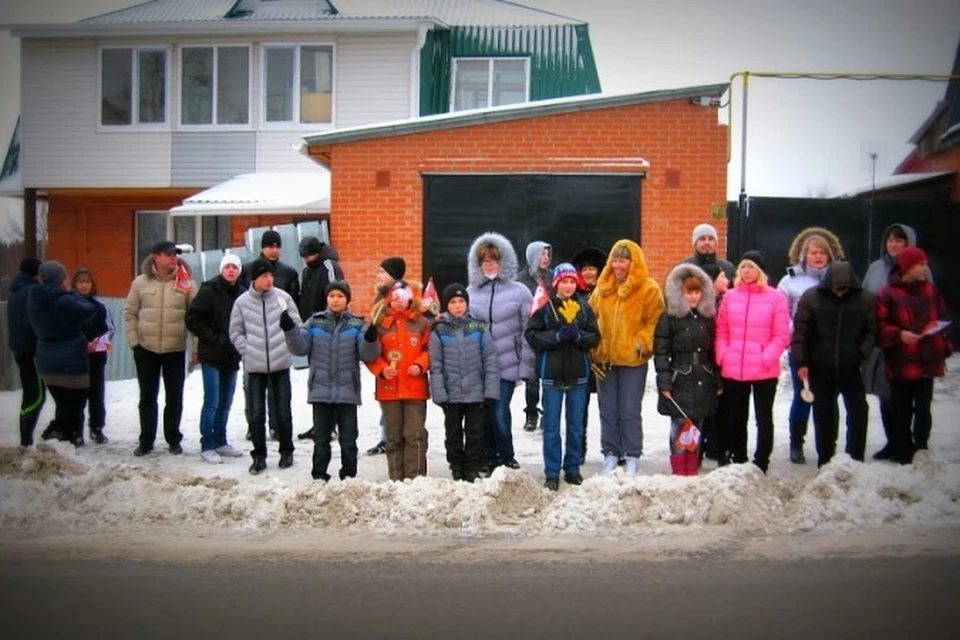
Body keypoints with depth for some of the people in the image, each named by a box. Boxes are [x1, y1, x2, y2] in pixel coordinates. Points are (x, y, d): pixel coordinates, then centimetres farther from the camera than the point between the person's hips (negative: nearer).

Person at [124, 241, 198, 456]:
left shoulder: (186, 283, -4)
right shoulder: (141, 282, -1)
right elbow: (130, 313, 5)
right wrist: (134, 341, -2)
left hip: (176, 349, -1)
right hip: (146, 349, 1)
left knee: (174, 397, 9)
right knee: (147, 397, 10)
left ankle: (173, 439, 22)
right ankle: (146, 440, 21)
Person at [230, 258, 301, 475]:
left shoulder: (283, 297, -2)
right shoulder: (242, 302, -1)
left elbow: (296, 325, 4)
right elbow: (236, 332, 6)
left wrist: (286, 347, -4)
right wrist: (248, 350, -4)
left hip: (281, 363, 0)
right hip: (254, 366, 0)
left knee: (283, 411, 9)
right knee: (256, 414, 2)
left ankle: (287, 452, 25)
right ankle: (259, 455, 15)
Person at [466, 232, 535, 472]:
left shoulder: (519, 292, 1)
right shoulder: (471, 292, 7)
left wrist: (526, 366, -4)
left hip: (507, 364, -2)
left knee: (499, 413, -7)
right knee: (484, 414, 7)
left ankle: (506, 458, 15)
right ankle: (490, 458, 24)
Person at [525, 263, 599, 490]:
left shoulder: (584, 307, 3)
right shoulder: (544, 307, -4)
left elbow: (594, 337, 2)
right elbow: (531, 335, -9)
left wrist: (579, 335, -17)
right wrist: (557, 336, -20)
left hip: (578, 374, 3)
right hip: (552, 374, -2)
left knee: (576, 426, 12)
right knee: (551, 427, 4)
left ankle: (573, 469, 25)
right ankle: (552, 473, 13)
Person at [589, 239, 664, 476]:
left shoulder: (649, 289, -5)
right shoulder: (602, 288, 9)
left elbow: (655, 322, -6)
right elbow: (591, 319, 13)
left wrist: (641, 343, -16)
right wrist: (591, 346, 4)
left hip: (633, 360, -4)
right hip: (604, 359, 4)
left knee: (630, 411, 2)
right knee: (608, 410, 10)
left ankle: (633, 457, 14)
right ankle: (611, 454, 22)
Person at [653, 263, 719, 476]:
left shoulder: (708, 317, 10)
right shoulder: (669, 318, -3)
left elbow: (713, 351, 13)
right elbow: (661, 353, -6)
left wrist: (717, 380, 11)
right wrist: (664, 383, -11)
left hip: (703, 382, 4)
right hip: (680, 381, -4)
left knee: (696, 427, 9)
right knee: (680, 426, -4)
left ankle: (692, 471, 18)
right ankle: (679, 471, 5)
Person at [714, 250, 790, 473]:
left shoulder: (776, 297, -4)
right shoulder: (730, 296, 5)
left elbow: (781, 336, -6)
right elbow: (721, 331, 8)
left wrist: (766, 358, -16)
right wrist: (722, 356, -4)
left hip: (764, 371, -3)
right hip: (733, 370, 3)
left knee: (763, 418, 8)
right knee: (737, 418, 13)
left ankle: (761, 464, 16)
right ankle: (738, 461, 26)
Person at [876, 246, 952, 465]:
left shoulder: (930, 290, 8)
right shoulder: (888, 294, -6)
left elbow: (943, 320, 13)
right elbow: (879, 327, -7)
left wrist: (945, 350, 9)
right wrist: (899, 334, -22)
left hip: (927, 362, 3)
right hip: (901, 363, -3)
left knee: (923, 409, 7)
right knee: (902, 411, 6)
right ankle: (902, 453, 15)